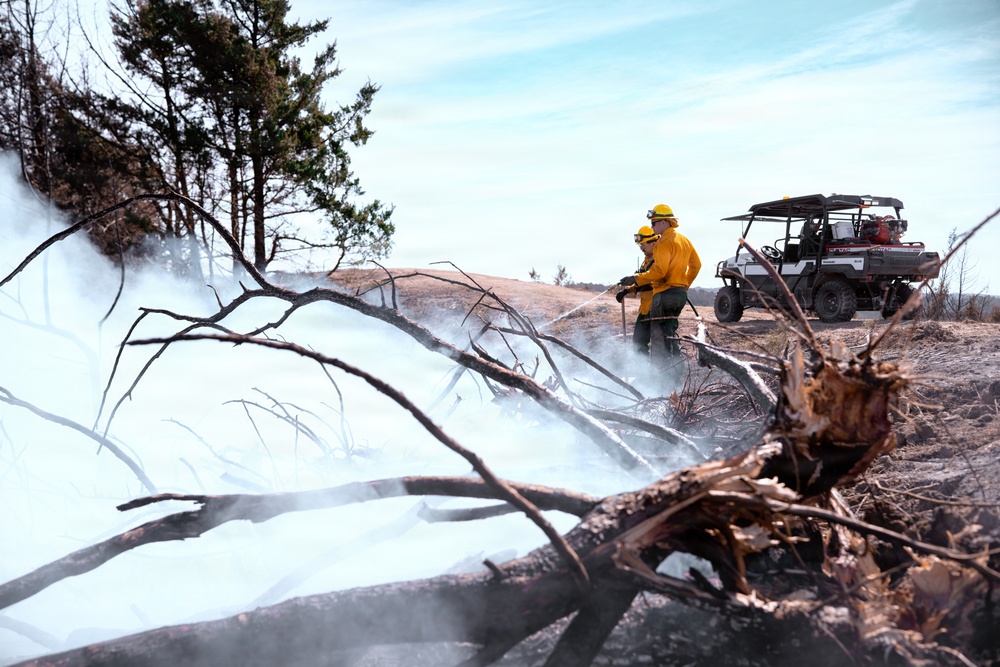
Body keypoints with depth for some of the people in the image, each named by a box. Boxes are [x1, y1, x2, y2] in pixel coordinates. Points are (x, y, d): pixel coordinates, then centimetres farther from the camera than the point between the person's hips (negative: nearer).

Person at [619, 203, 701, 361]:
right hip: (681, 293, 10)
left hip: (665, 293, -10)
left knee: (659, 336, -7)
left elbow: (659, 271, -22)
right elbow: (696, 264, 24)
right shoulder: (684, 240, 17)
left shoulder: (664, 242, -13)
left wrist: (635, 279, -17)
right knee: (669, 333, 19)